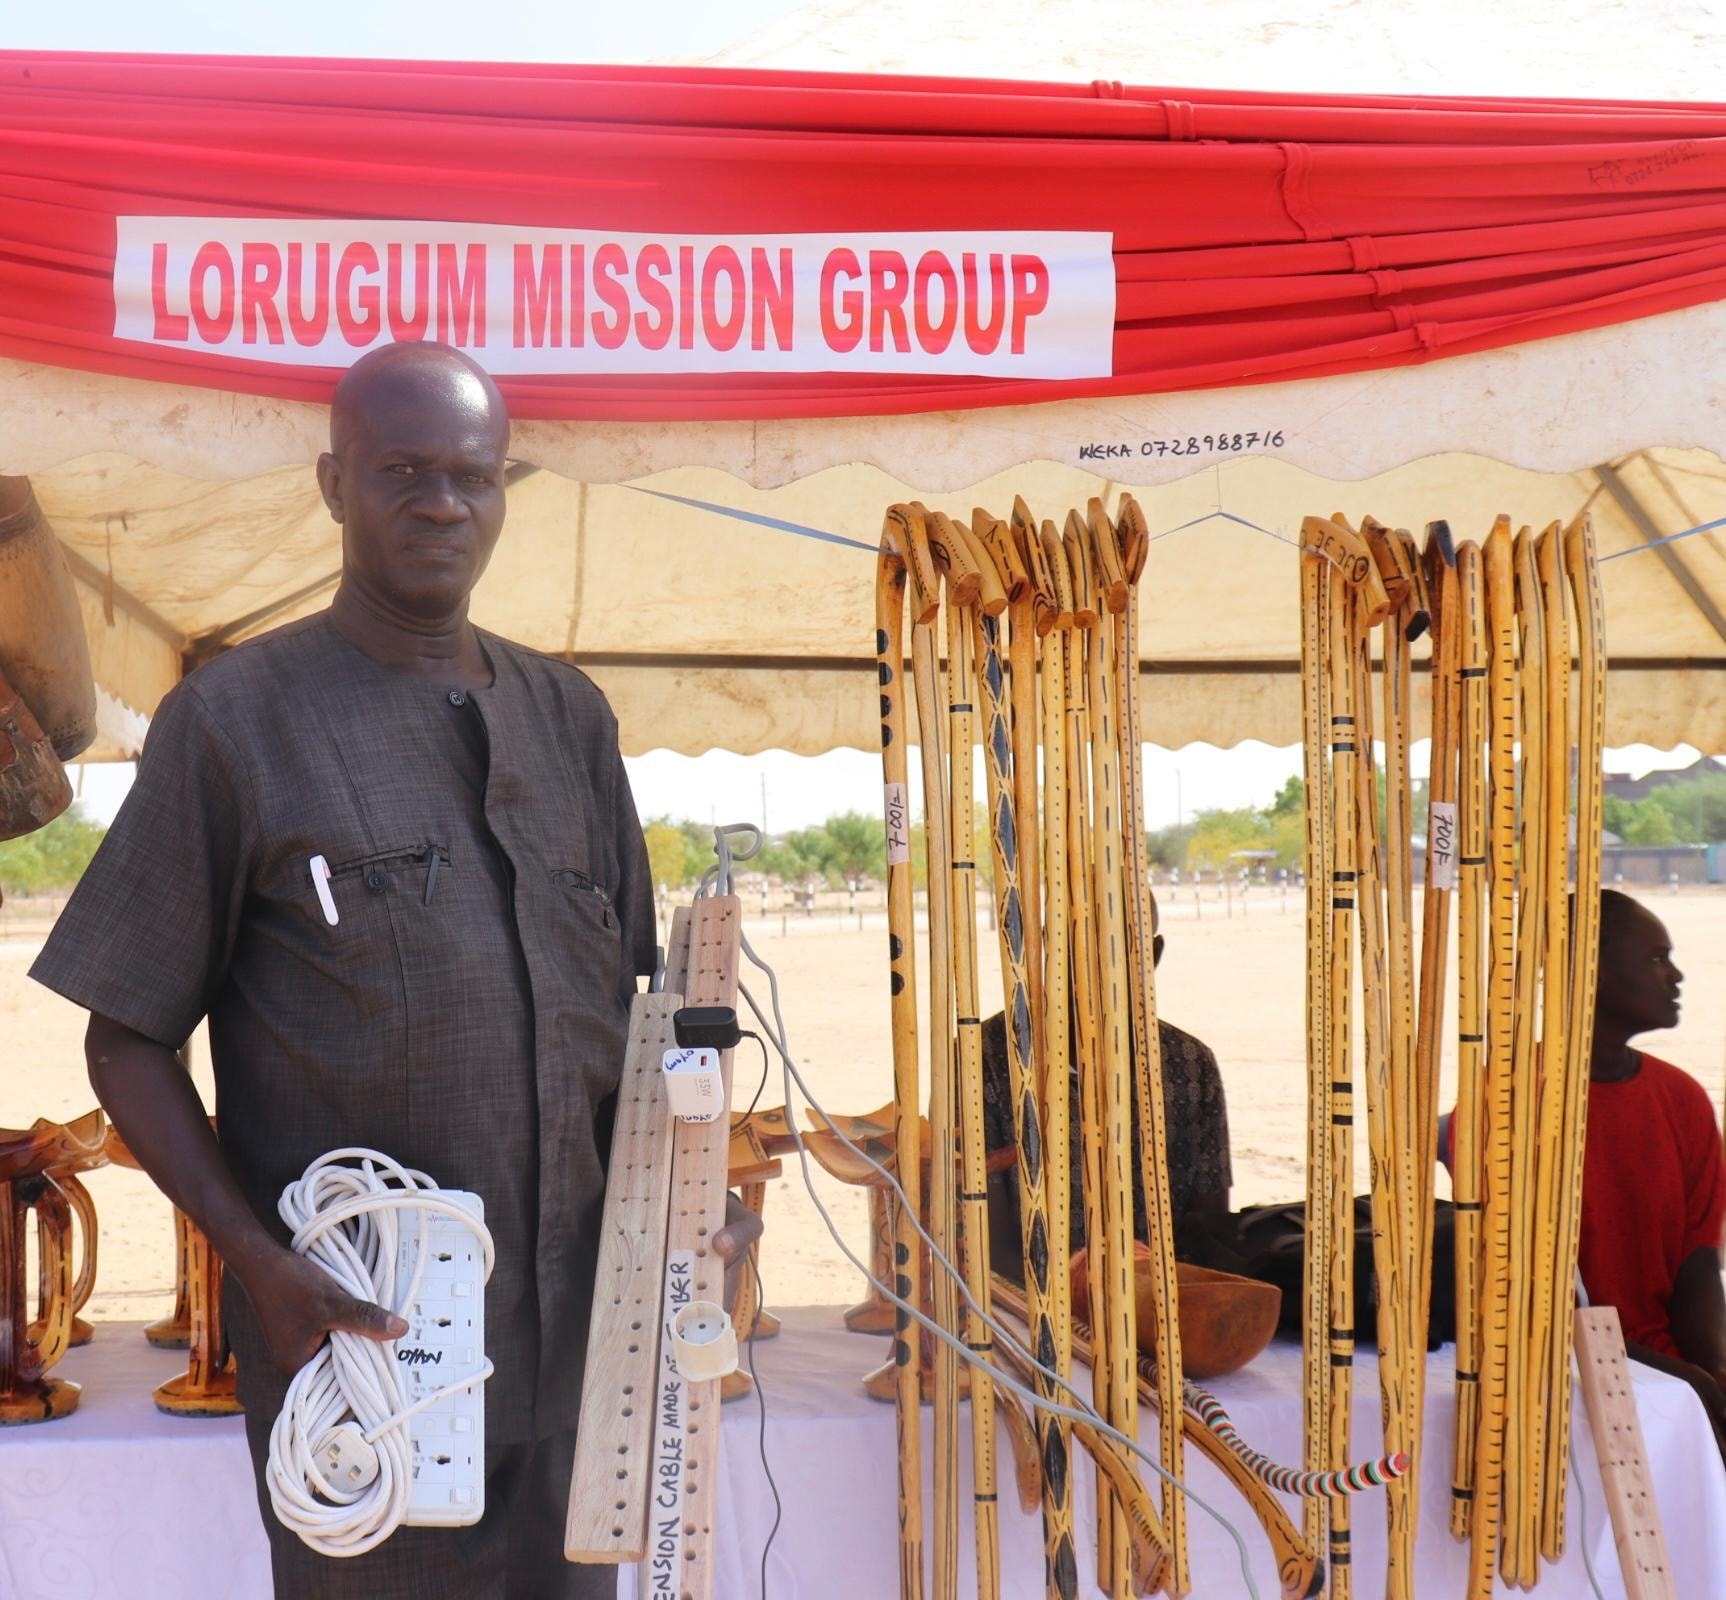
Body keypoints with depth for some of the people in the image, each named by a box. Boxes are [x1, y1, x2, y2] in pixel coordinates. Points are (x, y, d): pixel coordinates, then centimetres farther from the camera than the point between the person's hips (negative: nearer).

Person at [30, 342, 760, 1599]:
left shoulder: (570, 716, 9)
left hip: (573, 1313, 5)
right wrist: (258, 1257, -15)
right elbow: (128, 1037, -4)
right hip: (351, 1320, -4)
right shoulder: (236, 720, -4)